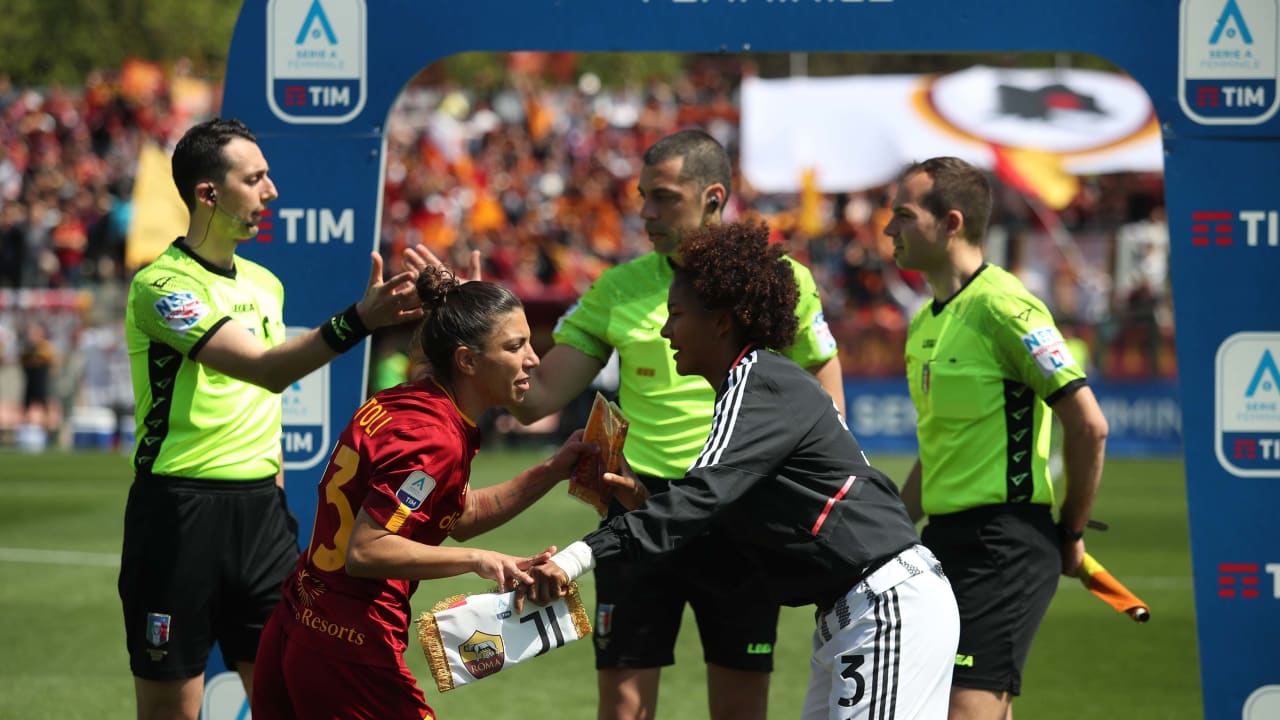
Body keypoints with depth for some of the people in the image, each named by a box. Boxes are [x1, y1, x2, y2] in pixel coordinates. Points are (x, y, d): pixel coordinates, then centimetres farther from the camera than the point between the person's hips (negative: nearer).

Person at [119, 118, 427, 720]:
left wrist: (271, 473, 16)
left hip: (260, 506, 7)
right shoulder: (161, 285, -13)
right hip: (180, 507, -7)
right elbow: (265, 369, -26)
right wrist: (358, 319, -37)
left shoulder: (265, 284, 12)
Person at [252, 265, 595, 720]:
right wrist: (476, 560, -27)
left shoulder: (401, 404, 10)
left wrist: (550, 472, 13)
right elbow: (364, 551, -25)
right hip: (348, 653, -9)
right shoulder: (435, 439, -19)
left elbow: (461, 515, 22)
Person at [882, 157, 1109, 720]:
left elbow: (1088, 425, -15)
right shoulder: (925, 324, 16)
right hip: (946, 537, 9)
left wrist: (1071, 534, -7)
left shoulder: (1003, 305, -13)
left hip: (1005, 542, -9)